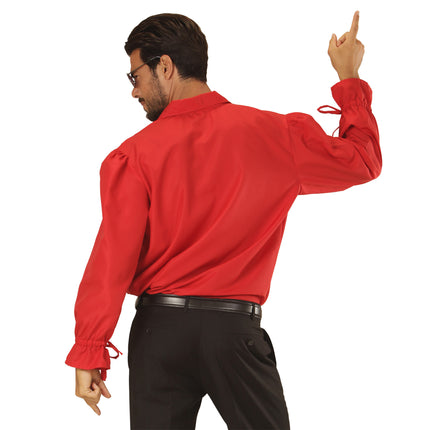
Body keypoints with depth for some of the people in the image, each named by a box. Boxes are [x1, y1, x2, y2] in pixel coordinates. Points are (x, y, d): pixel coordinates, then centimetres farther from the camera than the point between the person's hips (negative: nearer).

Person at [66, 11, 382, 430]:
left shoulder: (134, 155, -6)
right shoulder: (273, 134, -1)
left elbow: (112, 260, -9)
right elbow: (361, 162, 12)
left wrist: (89, 353, -3)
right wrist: (349, 79, 24)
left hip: (158, 330, 0)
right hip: (234, 330, 1)